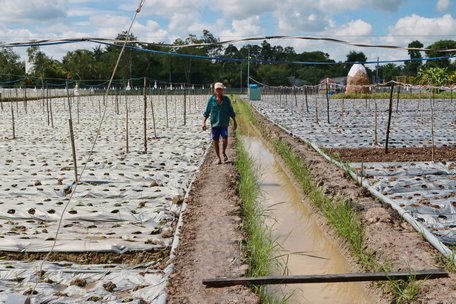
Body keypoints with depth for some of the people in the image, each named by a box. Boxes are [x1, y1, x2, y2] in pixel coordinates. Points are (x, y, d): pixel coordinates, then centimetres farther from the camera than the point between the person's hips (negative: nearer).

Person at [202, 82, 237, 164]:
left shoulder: (226, 99, 3)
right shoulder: (211, 99, 1)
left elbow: (231, 112, 10)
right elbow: (207, 112, 5)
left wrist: (234, 122, 12)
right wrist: (204, 122, -1)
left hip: (224, 124, 0)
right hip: (214, 124, 1)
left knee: (225, 139, -13)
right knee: (215, 141, 5)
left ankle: (224, 152, 18)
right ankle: (218, 158, 19)